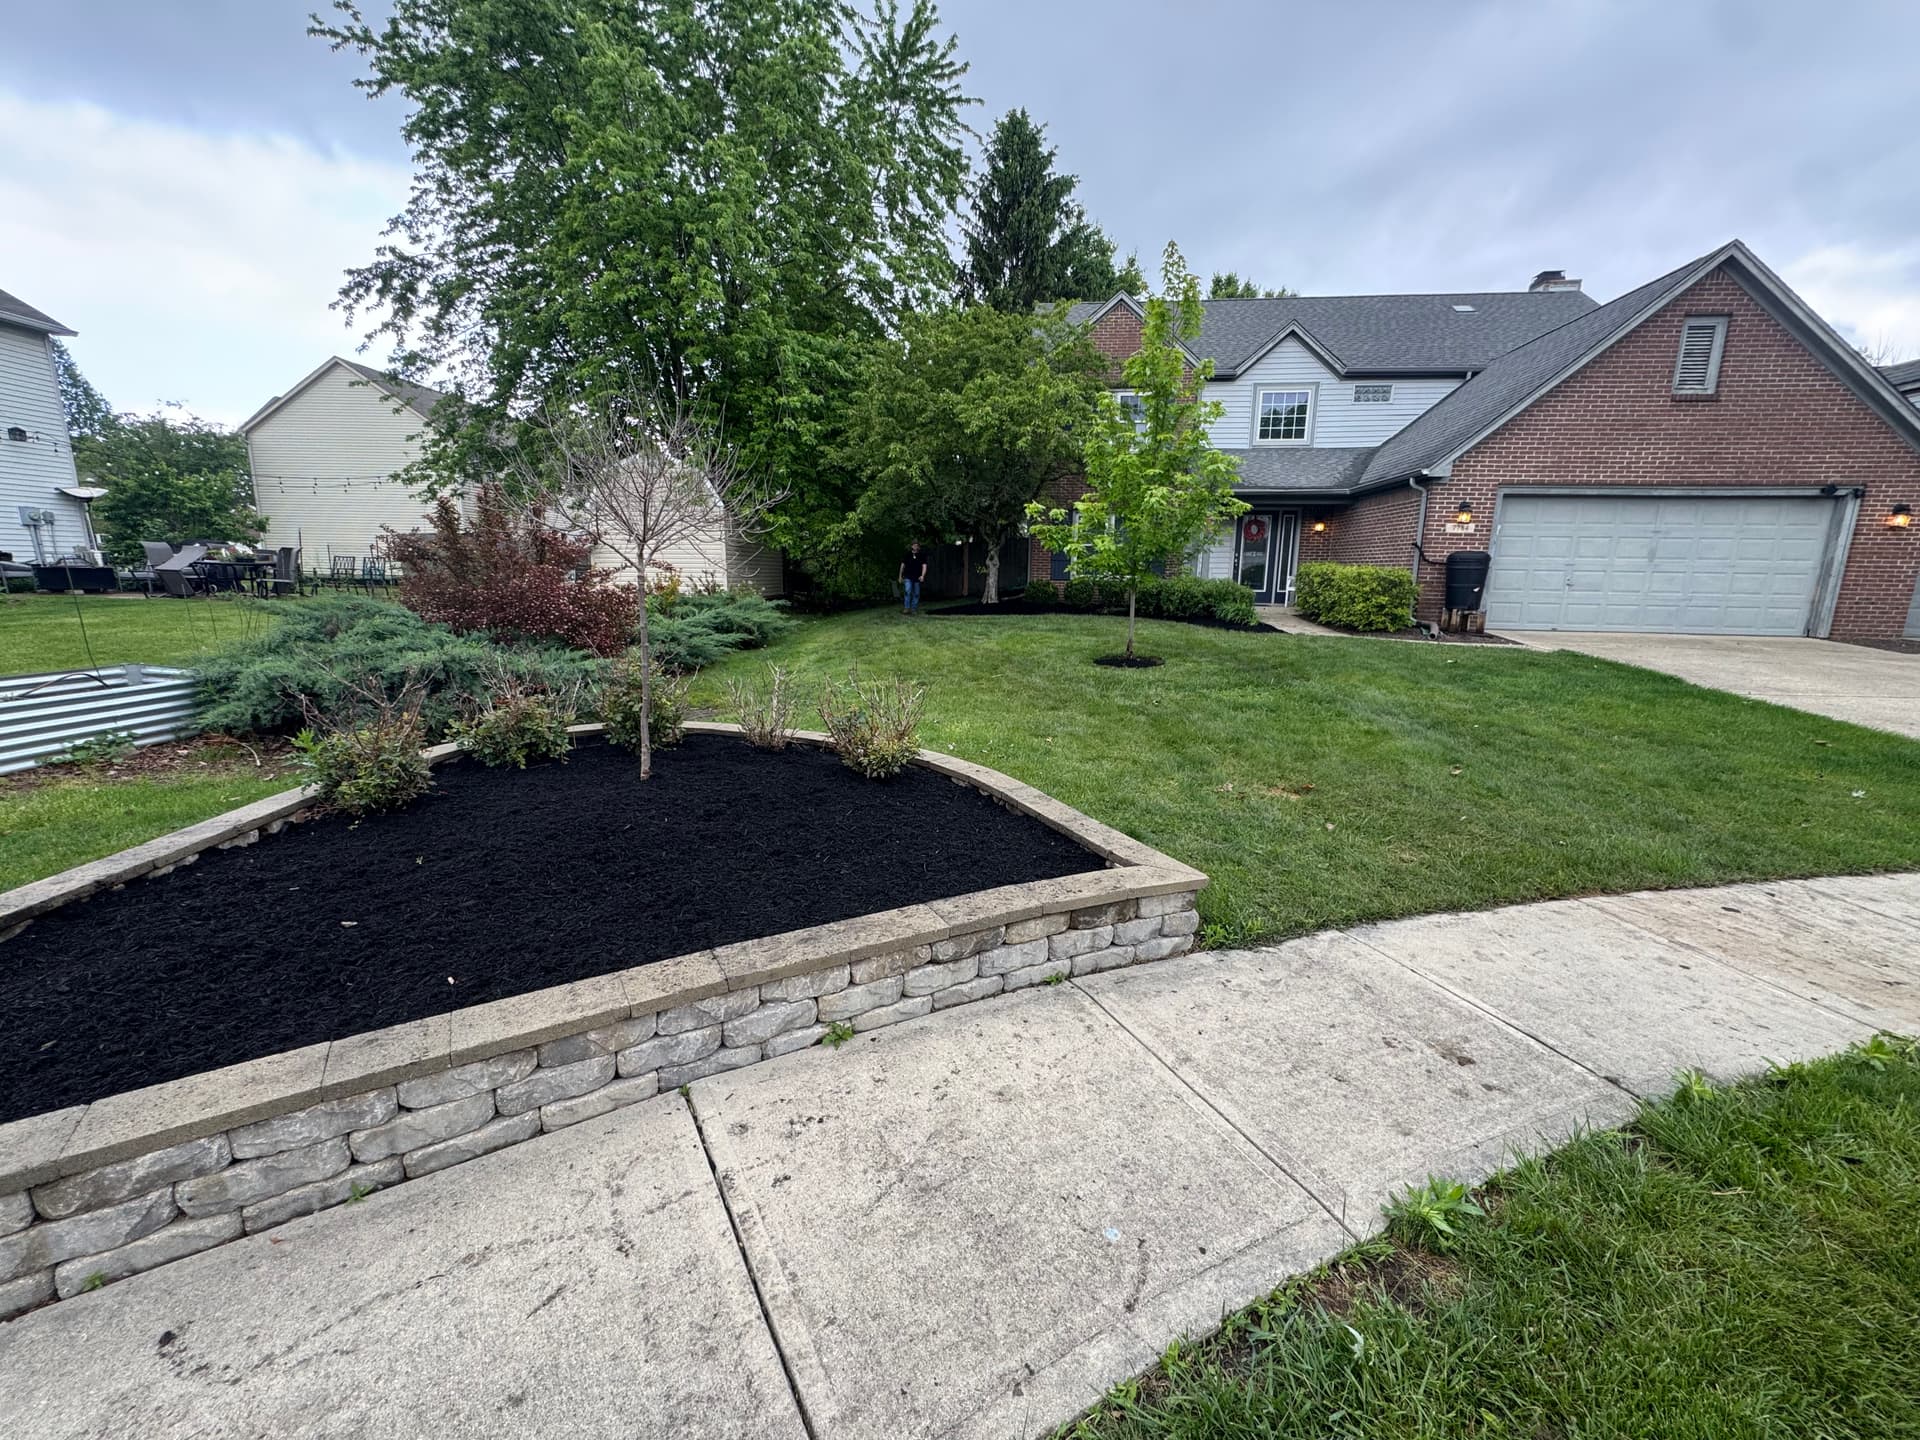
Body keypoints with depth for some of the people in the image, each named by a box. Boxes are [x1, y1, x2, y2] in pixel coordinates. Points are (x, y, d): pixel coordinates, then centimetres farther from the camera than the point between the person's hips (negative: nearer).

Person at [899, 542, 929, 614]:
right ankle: (906, 608, -18)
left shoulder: (922, 555, 2)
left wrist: (922, 575, -23)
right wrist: (900, 576, 13)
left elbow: (924, 566, -7)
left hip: (917, 578, 1)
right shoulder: (907, 554, 4)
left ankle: (914, 609, 15)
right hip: (908, 577, -1)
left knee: (916, 594, 5)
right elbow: (902, 565, 12)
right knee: (907, 591, -18)